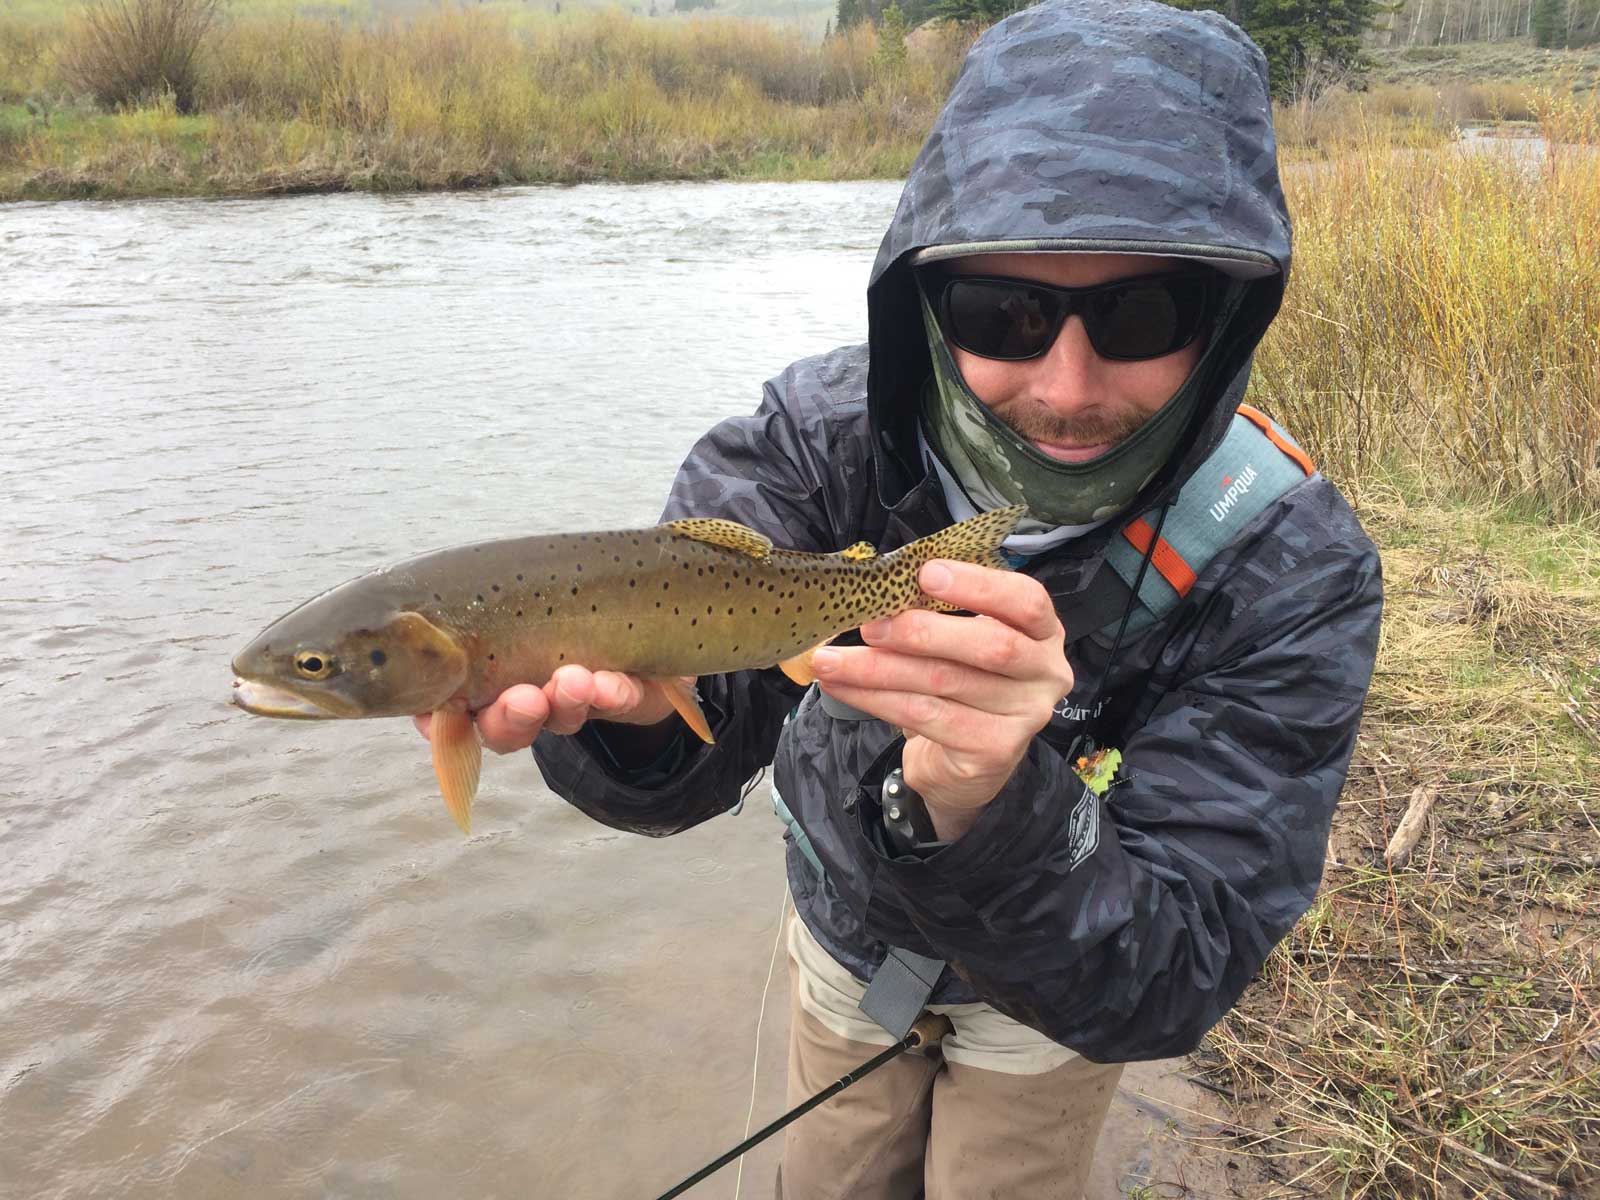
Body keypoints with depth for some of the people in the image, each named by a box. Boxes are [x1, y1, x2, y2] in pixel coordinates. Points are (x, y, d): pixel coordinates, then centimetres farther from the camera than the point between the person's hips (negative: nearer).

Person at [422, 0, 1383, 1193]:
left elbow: (1165, 988, -35)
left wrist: (990, 811, -55)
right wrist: (635, 704, -56)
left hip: (1056, 990, -2)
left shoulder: (1290, 572, -33)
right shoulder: (823, 428, -27)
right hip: (844, 935, 2)